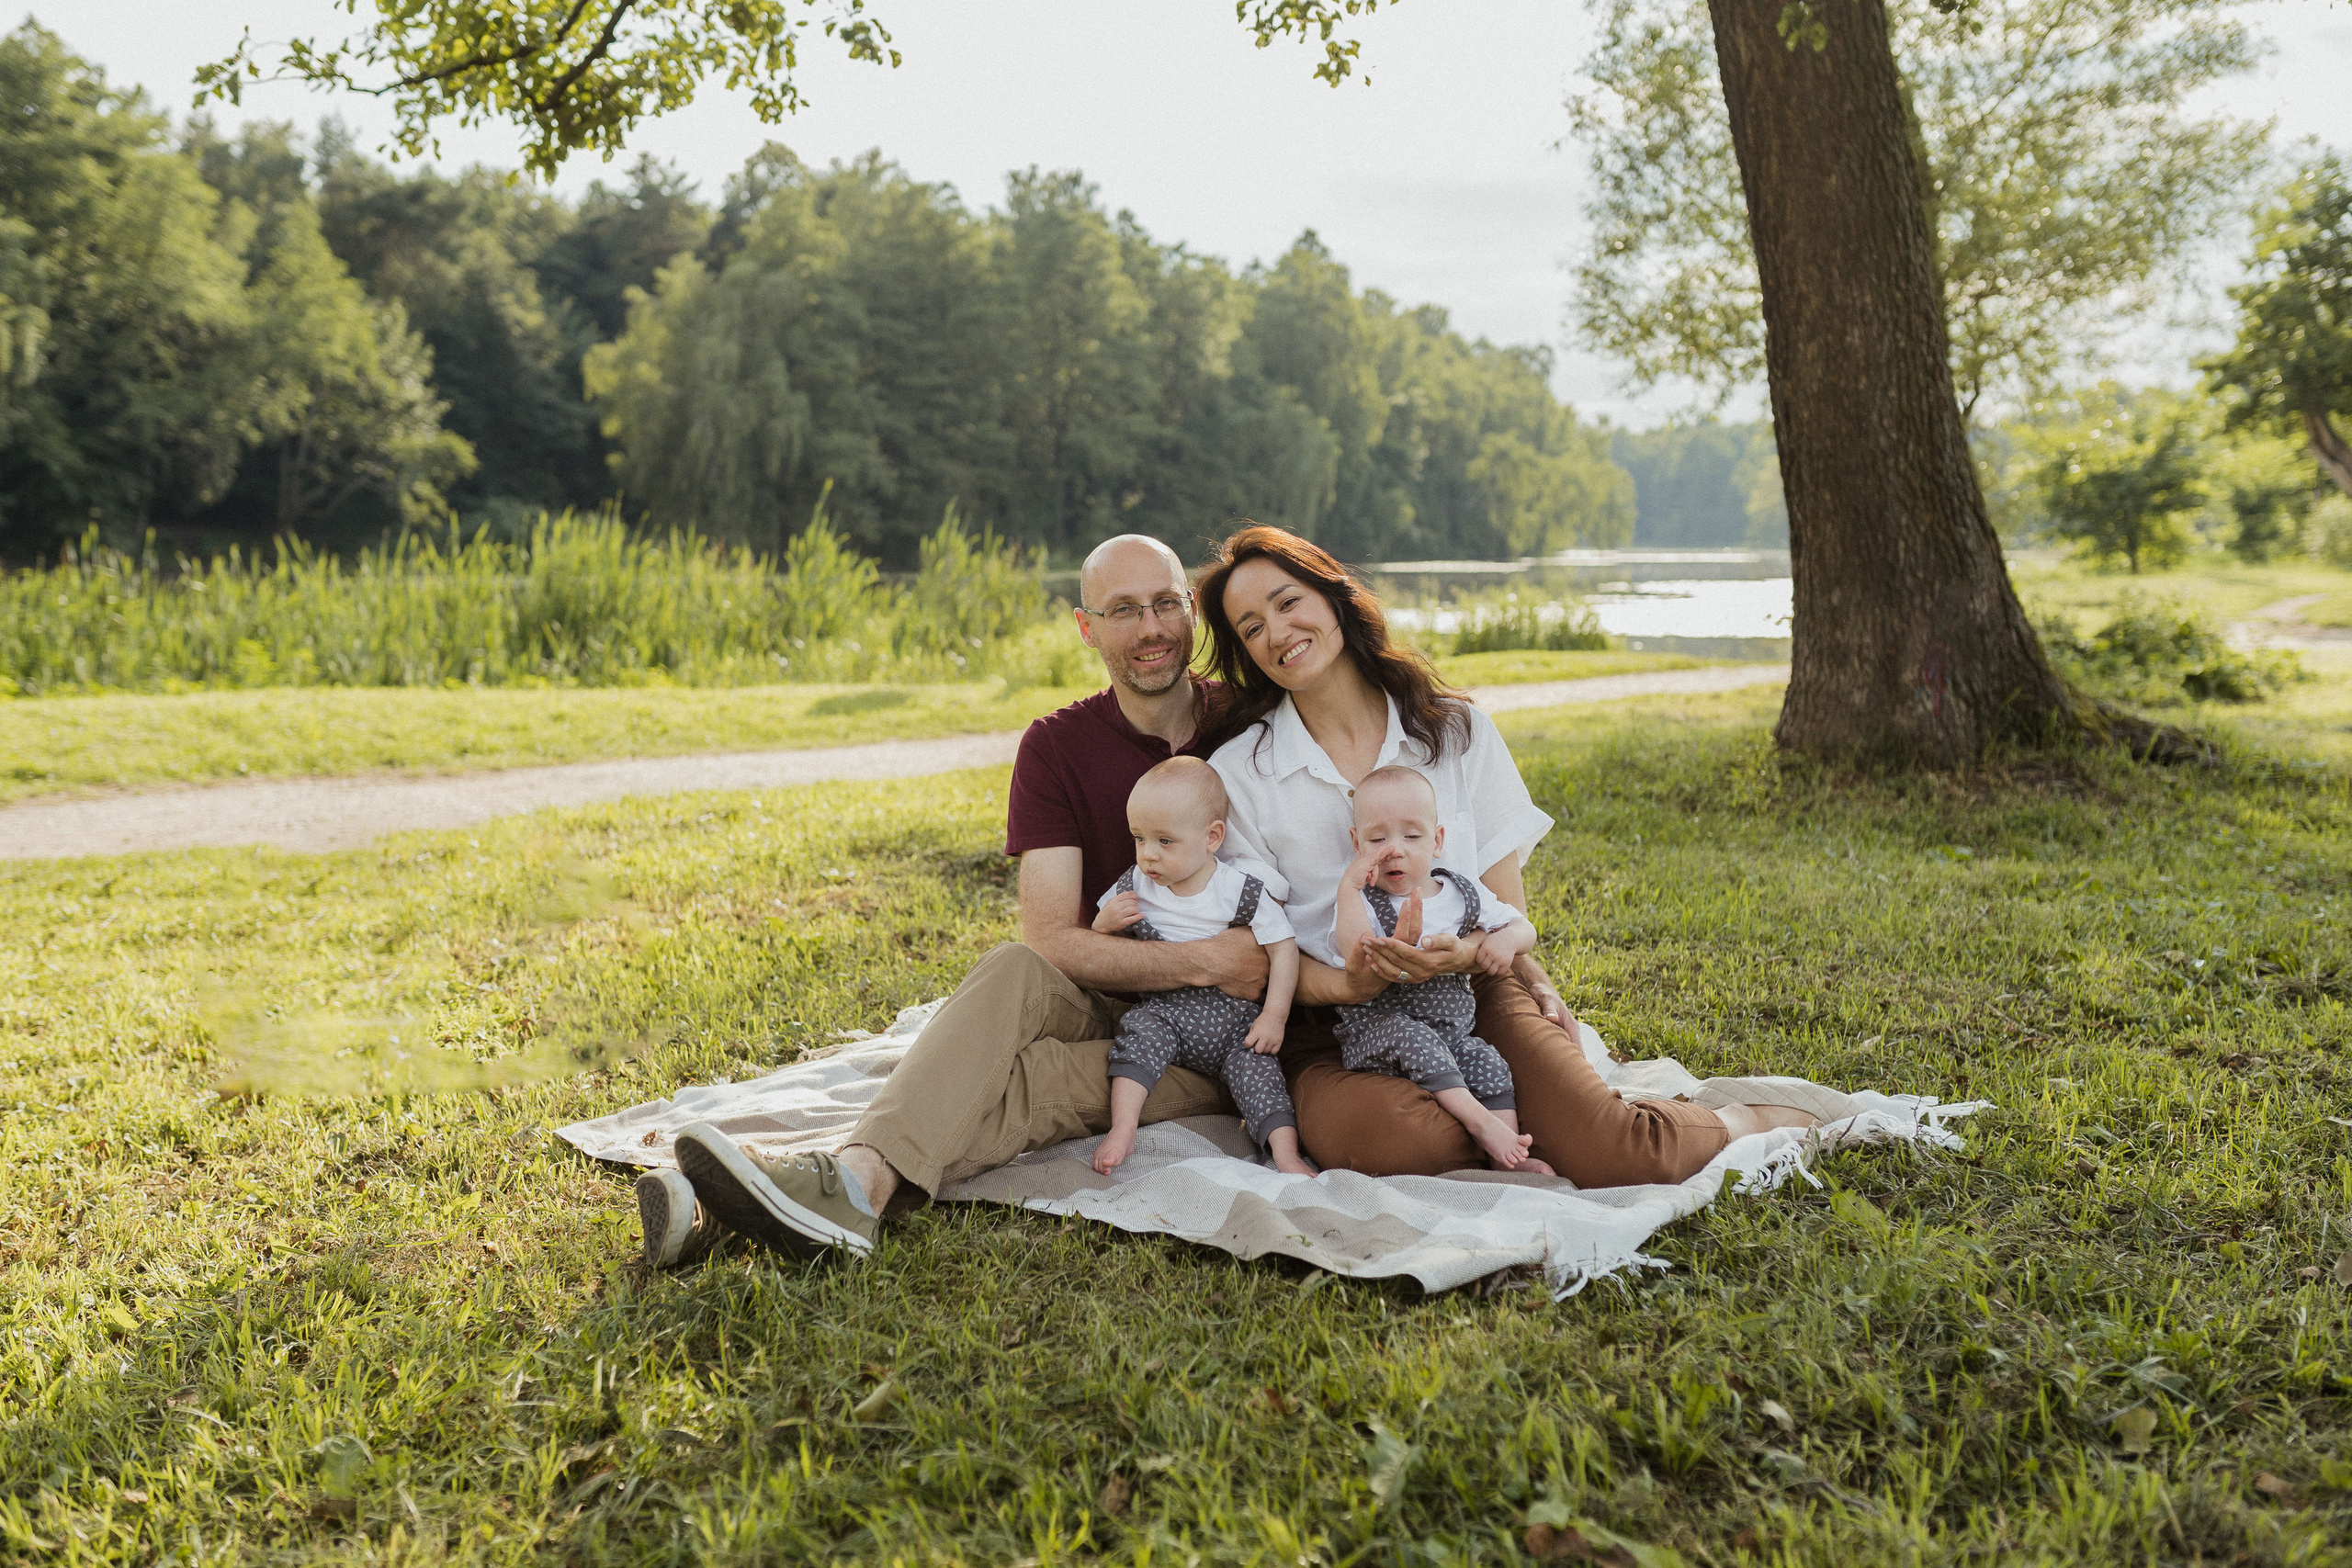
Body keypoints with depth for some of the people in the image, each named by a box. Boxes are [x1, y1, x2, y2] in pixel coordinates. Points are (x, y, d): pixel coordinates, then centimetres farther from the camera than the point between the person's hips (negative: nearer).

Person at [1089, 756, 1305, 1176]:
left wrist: (1274, 1016, -12)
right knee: (1141, 1030, -27)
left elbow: (1283, 949, -5)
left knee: (1254, 1063, -22)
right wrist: (1105, 923, -11)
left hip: (1233, 1016, -1)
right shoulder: (1135, 886, 2)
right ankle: (1122, 1130, -33)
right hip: (1163, 1009, 1)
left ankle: (1286, 1155, -24)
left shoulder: (1241, 892, -8)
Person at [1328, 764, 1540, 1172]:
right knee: (1411, 1037, -33)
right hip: (1375, 1029, -4)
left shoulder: (1462, 894, 7)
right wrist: (1348, 890, -27)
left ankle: (1505, 1159, -21)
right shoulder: (1362, 901, -5)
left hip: (1451, 1031, 4)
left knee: (1488, 1062, -21)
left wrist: (1508, 939, -9)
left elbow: (1524, 928, 14)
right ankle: (1479, 1121, -35)